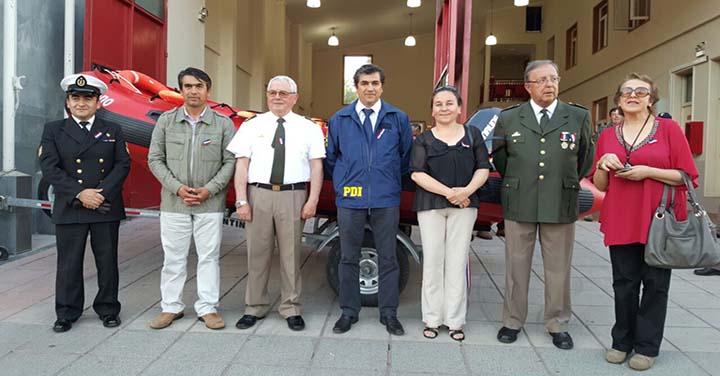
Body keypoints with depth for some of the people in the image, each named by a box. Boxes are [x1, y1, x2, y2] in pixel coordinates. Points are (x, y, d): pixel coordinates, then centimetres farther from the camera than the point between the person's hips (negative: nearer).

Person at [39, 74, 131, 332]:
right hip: (69, 210, -1)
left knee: (108, 261, 7)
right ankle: (67, 313, 18)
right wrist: (80, 194, -14)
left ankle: (108, 309, 20)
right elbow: (49, 168, -4)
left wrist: (102, 193, -12)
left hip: (107, 208, 1)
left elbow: (123, 165, 1)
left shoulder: (113, 131, 9)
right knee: (69, 263, 5)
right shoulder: (53, 130, 6)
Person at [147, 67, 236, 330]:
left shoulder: (223, 124, 1)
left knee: (209, 256, 5)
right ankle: (171, 307, 21)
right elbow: (155, 159, 4)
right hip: (173, 202, 1)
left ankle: (207, 308, 15)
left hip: (210, 203, -1)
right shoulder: (166, 121, 4)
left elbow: (230, 162, 0)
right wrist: (177, 188, -8)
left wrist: (209, 189, -12)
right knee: (173, 257, 9)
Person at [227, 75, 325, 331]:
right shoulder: (252, 126, 8)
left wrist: (313, 200, -6)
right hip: (258, 194, 1)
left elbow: (316, 165, 3)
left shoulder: (308, 128, 7)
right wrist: (241, 201, -4)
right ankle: (255, 307, 21)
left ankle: (291, 309, 18)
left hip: (293, 196, 0)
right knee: (258, 253, 7)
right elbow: (242, 164, 3)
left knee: (291, 254, 5)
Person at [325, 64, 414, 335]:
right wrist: (343, 182, 12)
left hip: (386, 200, 0)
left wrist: (391, 180, 11)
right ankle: (349, 312, 20)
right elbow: (331, 157, 15)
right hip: (350, 199, 1)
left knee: (388, 258, 6)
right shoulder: (339, 119, 8)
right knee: (348, 258, 7)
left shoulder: (398, 118, 6)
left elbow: (407, 156, 12)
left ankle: (389, 314, 18)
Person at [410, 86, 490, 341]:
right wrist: (448, 192, -16)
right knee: (433, 260, 2)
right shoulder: (424, 140, 5)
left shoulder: (472, 135, 9)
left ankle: (455, 320, 12)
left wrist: (467, 191, -14)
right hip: (431, 205, -1)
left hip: (464, 205, 1)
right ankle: (432, 319, 12)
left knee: (457, 261, 3)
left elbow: (483, 168, 5)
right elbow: (417, 173, -5)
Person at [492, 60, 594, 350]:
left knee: (558, 268, 8)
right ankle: (512, 321, 21)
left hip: (561, 206, 0)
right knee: (516, 266, 8)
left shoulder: (579, 117, 4)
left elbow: (585, 156, 13)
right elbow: (498, 154, 15)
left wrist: (570, 183, 10)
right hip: (519, 204, 0)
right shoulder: (508, 118, 4)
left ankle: (558, 324, 22)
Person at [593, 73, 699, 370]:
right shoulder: (608, 136, 9)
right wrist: (603, 165, -6)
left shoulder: (669, 128, 0)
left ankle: (647, 346, 18)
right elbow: (600, 185, 14)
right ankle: (622, 341, 23)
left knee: (655, 283, 5)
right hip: (621, 221, 3)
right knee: (624, 284, 9)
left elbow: (687, 176, -4)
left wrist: (648, 171, -16)